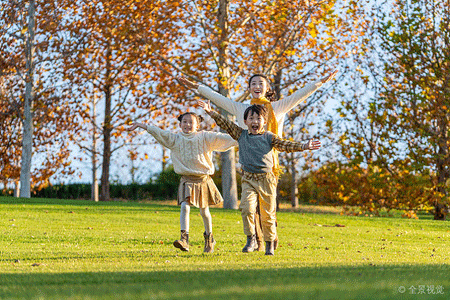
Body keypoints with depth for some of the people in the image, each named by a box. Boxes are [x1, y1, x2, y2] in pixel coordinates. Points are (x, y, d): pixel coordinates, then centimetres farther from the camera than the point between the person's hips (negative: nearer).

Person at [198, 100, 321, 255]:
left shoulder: (269, 137, 2)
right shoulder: (241, 135, 8)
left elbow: (285, 145, -8)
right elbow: (225, 124, 8)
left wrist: (304, 146, -22)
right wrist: (210, 112, 3)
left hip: (266, 179, -1)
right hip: (248, 179, 1)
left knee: (268, 214, 4)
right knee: (247, 208, -20)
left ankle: (270, 244, 20)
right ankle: (251, 239, -7)